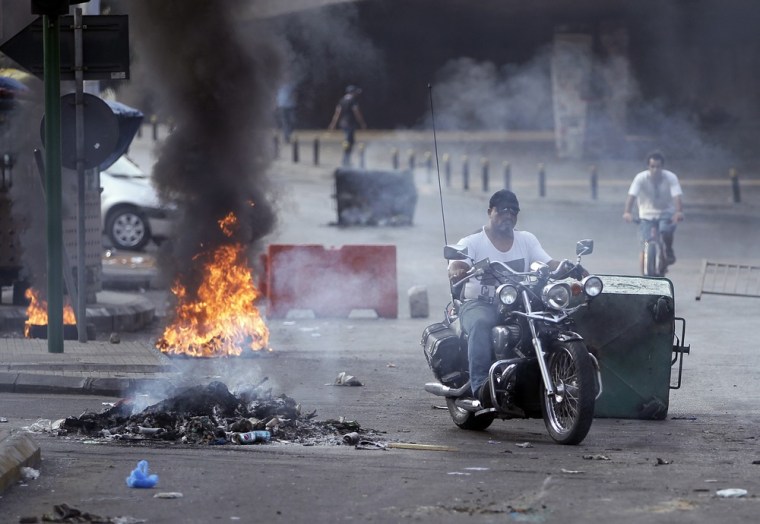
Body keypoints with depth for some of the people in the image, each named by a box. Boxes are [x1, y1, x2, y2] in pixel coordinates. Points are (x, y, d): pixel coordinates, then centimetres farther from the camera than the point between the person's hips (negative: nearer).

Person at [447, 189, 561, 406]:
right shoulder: (472, 242, 5)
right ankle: (480, 384, -48)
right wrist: (457, 273, -38)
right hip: (480, 304, -3)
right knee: (480, 324, -38)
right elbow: (456, 267, -12)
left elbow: (549, 264, 5)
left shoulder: (527, 240, 17)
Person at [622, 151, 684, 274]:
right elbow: (631, 196, -26)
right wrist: (627, 212, -45)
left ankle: (669, 250, 1)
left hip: (666, 214, 0)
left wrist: (679, 212, -47)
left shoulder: (671, 177, -15)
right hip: (647, 215, 0)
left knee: (666, 230, -32)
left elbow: (677, 197, -27)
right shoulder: (641, 178, -15)